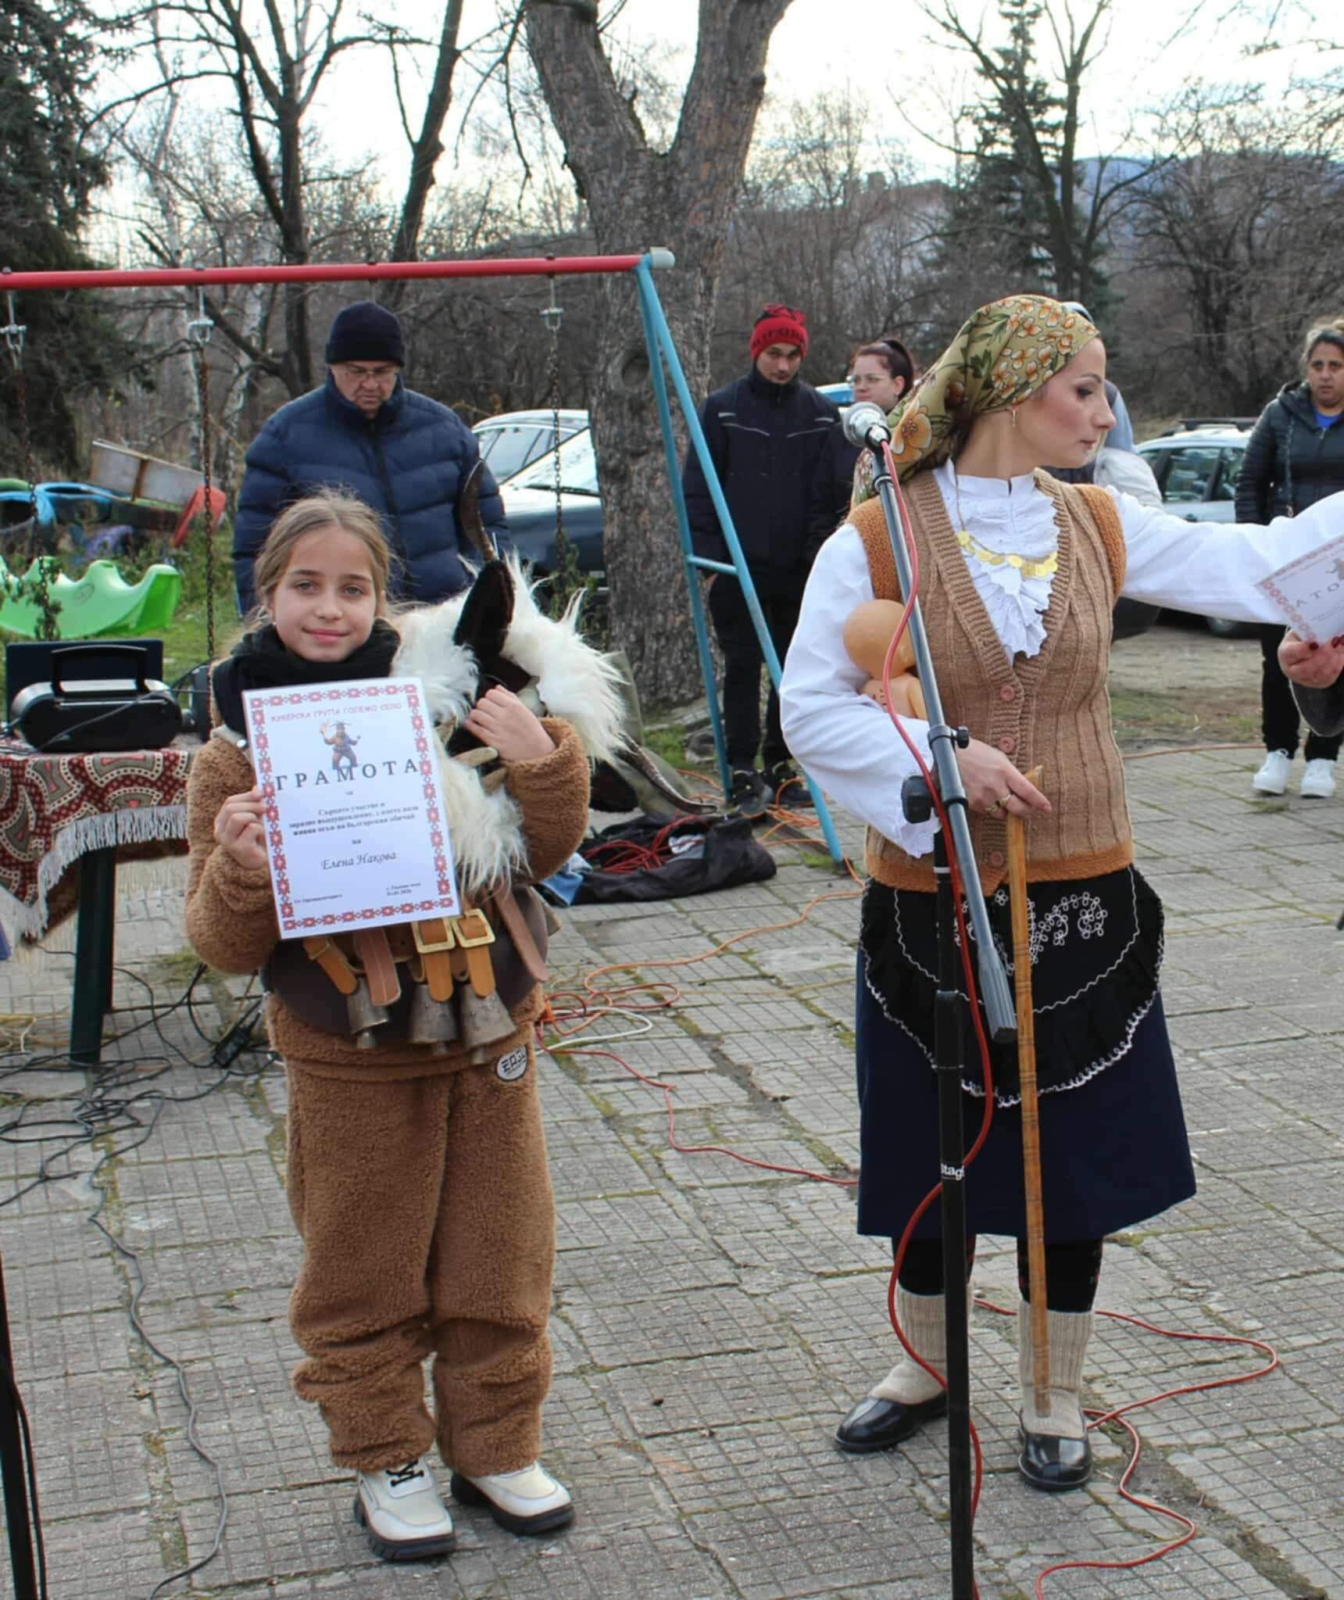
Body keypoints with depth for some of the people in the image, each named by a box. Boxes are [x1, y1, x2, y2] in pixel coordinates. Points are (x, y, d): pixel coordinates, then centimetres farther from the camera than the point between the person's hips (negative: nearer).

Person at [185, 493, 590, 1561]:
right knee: (364, 1274, 9)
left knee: (497, 1260, 13)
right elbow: (223, 945, -3)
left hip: (486, 1031, 2)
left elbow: (545, 854, 1)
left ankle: (495, 1444, 32)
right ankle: (385, 1458, 29)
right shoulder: (242, 746, -6)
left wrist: (542, 763, -18)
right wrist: (242, 871, -24)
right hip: (347, 1054, -1)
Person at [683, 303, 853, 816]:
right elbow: (698, 488, 1)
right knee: (743, 669, -2)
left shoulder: (821, 412, 6)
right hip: (739, 566, -2)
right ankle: (742, 775, 2)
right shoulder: (722, 409, 1)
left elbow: (833, 493, 7)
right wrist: (707, 555, -7)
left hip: (799, 571, 3)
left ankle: (778, 768, 19)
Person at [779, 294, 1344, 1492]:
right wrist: (937, 758, -21)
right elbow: (811, 710, -10)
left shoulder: (1104, 527, 2)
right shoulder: (876, 540, -10)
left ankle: (1055, 1398, 30)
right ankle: (926, 1365, 38)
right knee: (931, 1148, 13)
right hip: (930, 901, -3)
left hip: (1081, 897, 3)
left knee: (1077, 1152, 11)